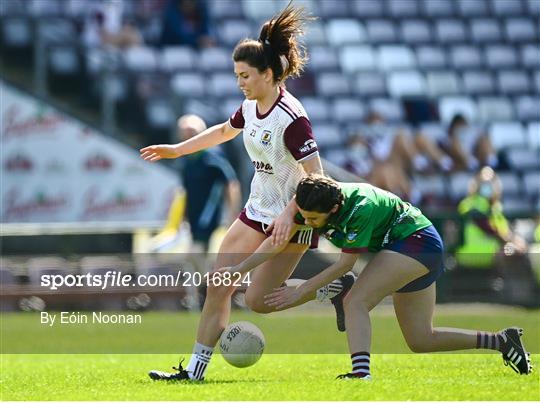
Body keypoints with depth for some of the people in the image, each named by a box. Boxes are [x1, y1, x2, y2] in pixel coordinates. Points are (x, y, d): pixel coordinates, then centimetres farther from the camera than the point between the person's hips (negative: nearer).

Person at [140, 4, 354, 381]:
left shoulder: (291, 118, -23)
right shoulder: (250, 108, 2)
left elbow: (316, 176, -25)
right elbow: (225, 130, 25)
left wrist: (289, 214, -34)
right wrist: (177, 149, 26)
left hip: (294, 217, -8)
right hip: (258, 209, 8)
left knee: (258, 300, -9)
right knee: (218, 286, 1)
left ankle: (334, 287, 7)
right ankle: (196, 369, 6)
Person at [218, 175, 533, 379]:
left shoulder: (360, 208, -31)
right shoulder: (311, 205, -9)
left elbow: (345, 264, -23)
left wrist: (300, 291, -21)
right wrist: (240, 269, -7)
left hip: (417, 241, -9)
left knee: (355, 302, -24)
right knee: (421, 341, 11)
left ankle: (361, 374, -40)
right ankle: (501, 341, 19)